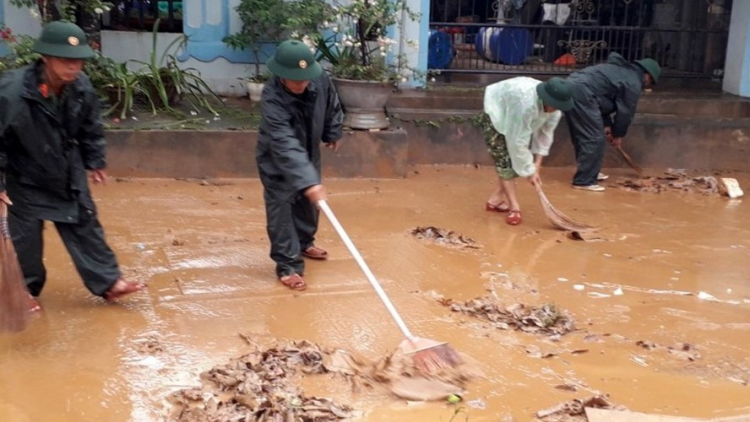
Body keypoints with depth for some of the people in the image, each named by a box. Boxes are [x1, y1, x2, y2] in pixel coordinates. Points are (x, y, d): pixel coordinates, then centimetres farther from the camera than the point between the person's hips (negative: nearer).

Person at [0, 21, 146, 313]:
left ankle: (108, 282, 18)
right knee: (26, 238, 9)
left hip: (69, 175, 4)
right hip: (26, 180, -3)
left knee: (85, 227, 9)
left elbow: (91, 128, 3)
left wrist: (95, 162, 11)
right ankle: (29, 290, 30)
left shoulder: (81, 87, -15)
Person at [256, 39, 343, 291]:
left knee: (308, 202, 21)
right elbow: (286, 147, -48)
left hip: (308, 154, 6)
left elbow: (332, 105, 1)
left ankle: (304, 243, 45)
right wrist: (308, 181, -56)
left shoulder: (320, 80, -24)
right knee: (281, 210, -5)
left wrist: (333, 133, 14)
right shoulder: (272, 100, -40)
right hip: (276, 162, -6)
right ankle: (288, 265, 5)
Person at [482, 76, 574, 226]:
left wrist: (537, 163, -16)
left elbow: (545, 133, -10)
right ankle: (514, 208, -15)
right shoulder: (525, 103, -46)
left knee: (515, 159, 6)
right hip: (497, 111, -7)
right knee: (505, 157, -14)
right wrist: (529, 171, -31)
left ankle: (497, 198, 17)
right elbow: (518, 141, -39)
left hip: (513, 116, 7)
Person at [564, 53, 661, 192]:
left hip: (571, 86, 10)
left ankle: (589, 173, 31)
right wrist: (618, 134, 19)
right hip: (581, 94, -10)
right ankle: (584, 181, -2)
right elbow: (625, 112, 5)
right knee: (594, 139, -5)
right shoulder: (633, 83, 0)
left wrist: (607, 125, 27)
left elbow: (606, 99, 31)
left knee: (583, 136, 20)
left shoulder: (622, 71, 30)